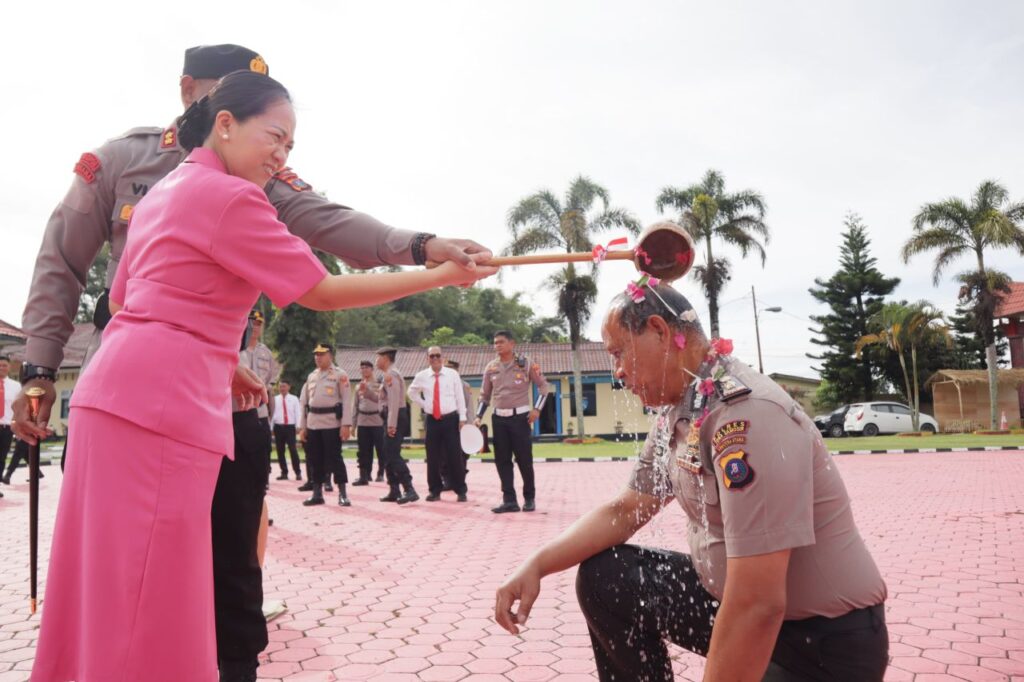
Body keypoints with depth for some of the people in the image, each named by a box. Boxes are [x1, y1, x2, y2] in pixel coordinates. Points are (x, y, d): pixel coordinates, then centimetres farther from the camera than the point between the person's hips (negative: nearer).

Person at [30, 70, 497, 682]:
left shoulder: (165, 192, 21)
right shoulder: (228, 196, -9)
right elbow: (322, 292, -9)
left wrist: (217, 364, 21)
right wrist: (440, 276, -4)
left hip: (124, 394, 10)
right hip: (159, 406, -10)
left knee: (112, 598, 14)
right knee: (147, 611, -5)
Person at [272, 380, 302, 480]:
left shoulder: (294, 399, 3)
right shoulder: (274, 399, 7)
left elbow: (297, 413, 0)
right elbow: (271, 413, 8)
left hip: (290, 427, -2)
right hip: (278, 427, 3)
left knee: (293, 450, -6)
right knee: (280, 450, 7)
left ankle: (298, 473, 2)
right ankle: (284, 473, 17)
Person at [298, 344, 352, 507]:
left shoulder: (340, 375, -2)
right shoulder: (311, 376, 14)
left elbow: (346, 400, -8)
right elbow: (303, 402, 14)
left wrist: (346, 424, -16)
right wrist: (302, 426, 8)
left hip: (331, 423, -6)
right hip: (312, 424, 6)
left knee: (334, 458, -5)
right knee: (314, 459, 8)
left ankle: (343, 494, 1)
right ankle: (317, 493, 17)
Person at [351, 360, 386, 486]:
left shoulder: (378, 383, 1)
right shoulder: (358, 386, 13)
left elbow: (378, 398, -12)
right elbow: (355, 405, 14)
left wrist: (366, 389, -21)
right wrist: (353, 423, 11)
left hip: (377, 420, -4)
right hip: (362, 421, 4)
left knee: (380, 448, 2)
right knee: (364, 451, 4)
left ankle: (381, 473, 12)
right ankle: (364, 476, 8)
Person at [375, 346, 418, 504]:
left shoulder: (390, 375, -14)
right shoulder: (388, 374, 19)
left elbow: (394, 401, -22)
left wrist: (391, 424, -25)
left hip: (394, 418, -11)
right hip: (391, 418, 11)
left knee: (393, 455, -13)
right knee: (389, 455, 13)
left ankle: (410, 490, -16)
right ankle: (394, 491, 19)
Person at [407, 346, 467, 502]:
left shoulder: (452, 374, -2)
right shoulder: (421, 376, 3)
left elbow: (460, 396, -1)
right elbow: (412, 393, 21)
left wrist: (462, 417, -5)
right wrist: (424, 405, 8)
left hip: (450, 419, -2)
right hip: (432, 419, 2)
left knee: (455, 456, 0)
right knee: (433, 457, 6)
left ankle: (461, 491, 10)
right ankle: (435, 490, 18)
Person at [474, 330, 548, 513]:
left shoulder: (526, 364, -2)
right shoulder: (491, 367, 8)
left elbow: (543, 385, 4)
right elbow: (485, 395, 14)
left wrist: (537, 408, -6)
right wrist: (478, 416, 4)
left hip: (520, 417, -4)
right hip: (499, 418, 4)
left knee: (524, 459, 0)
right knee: (502, 460, 2)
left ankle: (529, 498, 15)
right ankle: (509, 500, 7)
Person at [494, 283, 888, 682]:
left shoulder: (746, 415, -27)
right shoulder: (675, 416, 0)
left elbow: (758, 606, -30)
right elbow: (625, 510, 10)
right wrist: (537, 564, -2)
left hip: (824, 639, -7)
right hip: (734, 605, 8)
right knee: (603, 578, 2)